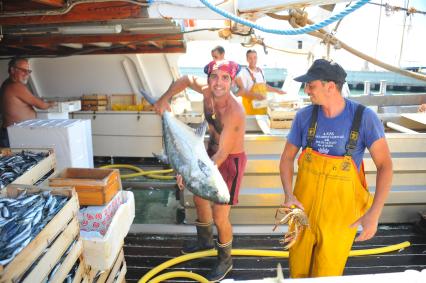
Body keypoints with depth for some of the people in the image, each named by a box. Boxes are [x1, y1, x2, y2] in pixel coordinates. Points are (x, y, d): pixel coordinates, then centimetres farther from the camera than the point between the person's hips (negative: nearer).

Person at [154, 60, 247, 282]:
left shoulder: (234, 112, -33)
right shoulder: (207, 91, -13)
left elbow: (222, 154, -34)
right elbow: (186, 80, 7)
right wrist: (164, 99, -6)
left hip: (231, 161, -8)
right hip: (211, 152, 8)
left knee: (219, 216, -3)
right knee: (199, 197, 23)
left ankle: (225, 260, 27)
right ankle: (205, 241, 49)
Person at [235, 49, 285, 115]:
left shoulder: (260, 71, 9)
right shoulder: (244, 72, -12)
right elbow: (241, 92, -17)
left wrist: (277, 90, 24)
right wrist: (255, 95, -27)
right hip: (251, 106, -6)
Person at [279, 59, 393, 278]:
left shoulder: (364, 118, -15)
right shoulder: (304, 116, -8)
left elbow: (385, 165, -11)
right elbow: (287, 158, 1)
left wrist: (374, 213, -19)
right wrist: (289, 195, -14)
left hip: (340, 210, -2)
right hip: (304, 205, 2)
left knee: (327, 272, 15)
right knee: (298, 266, 19)